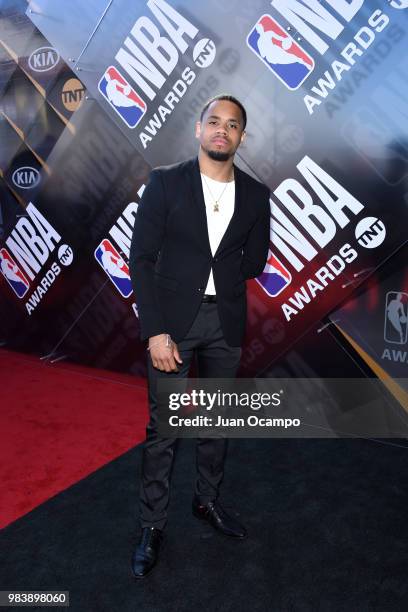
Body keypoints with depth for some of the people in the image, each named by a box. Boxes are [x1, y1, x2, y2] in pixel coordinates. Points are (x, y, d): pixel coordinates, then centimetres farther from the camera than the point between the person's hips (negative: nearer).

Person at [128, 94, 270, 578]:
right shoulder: (165, 181, -5)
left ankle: (207, 501, 39)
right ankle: (152, 525, 22)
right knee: (163, 429, 4)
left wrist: (208, 270, -2)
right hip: (172, 320, -3)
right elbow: (140, 258, -9)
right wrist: (155, 330, -15)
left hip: (226, 321, 4)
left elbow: (254, 263, 10)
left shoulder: (256, 195, 4)